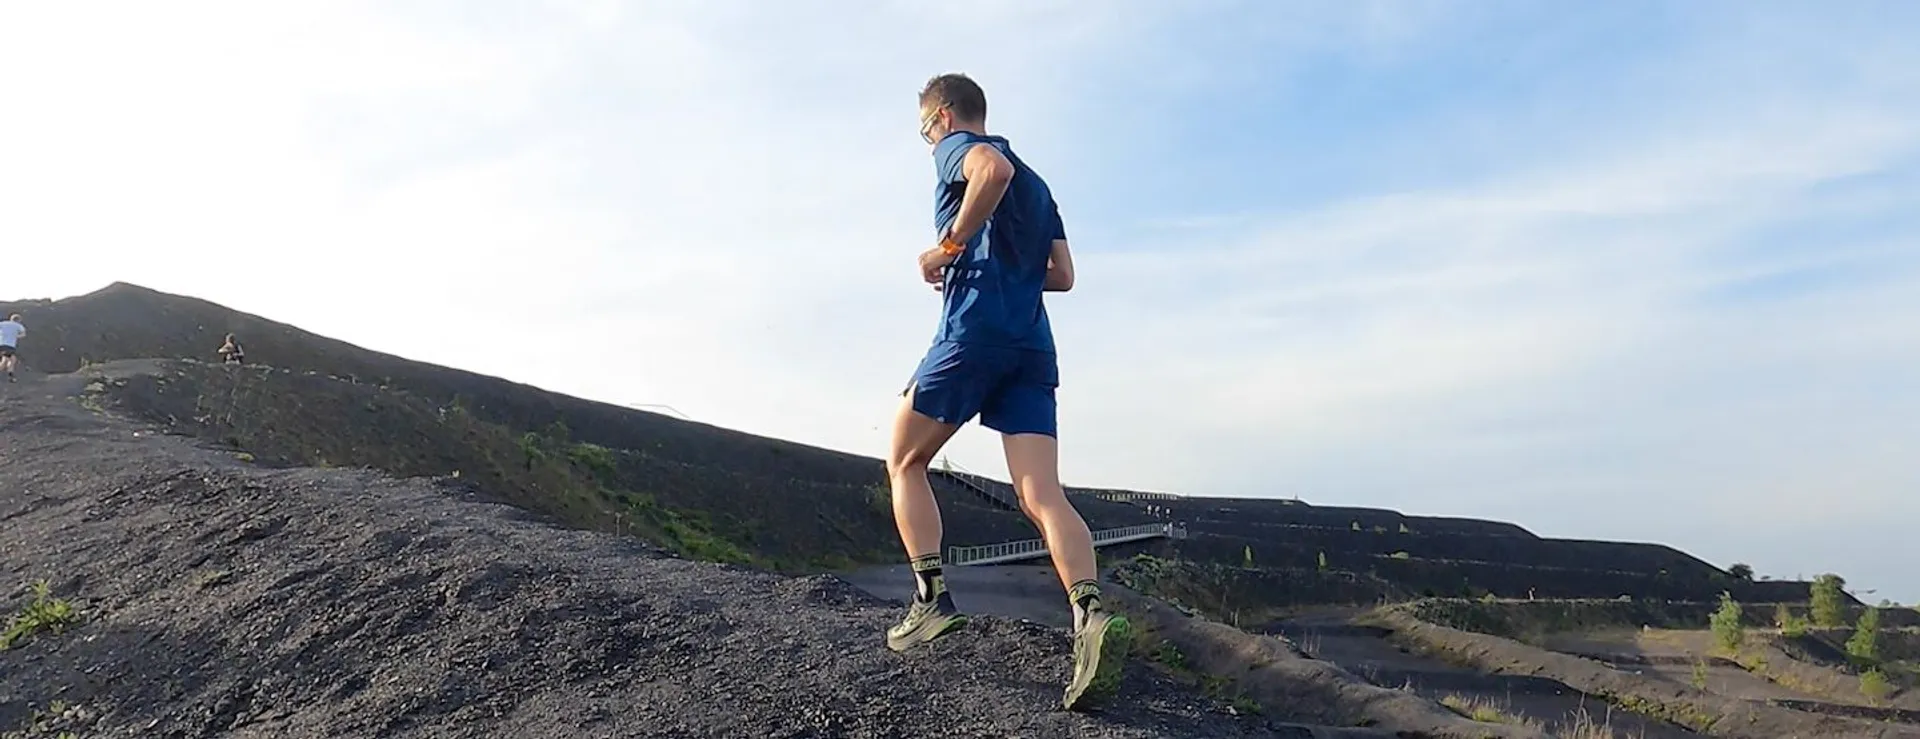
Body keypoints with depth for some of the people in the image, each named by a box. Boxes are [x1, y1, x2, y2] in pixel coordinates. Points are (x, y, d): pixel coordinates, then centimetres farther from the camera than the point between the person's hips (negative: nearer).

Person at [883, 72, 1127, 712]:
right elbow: (1062, 275, 22)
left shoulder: (957, 148, 7)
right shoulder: (1036, 185, 29)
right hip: (1033, 348, 7)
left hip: (972, 334, -6)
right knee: (1042, 497, -6)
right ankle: (1089, 612, -28)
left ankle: (931, 597, 0)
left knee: (905, 463, 12)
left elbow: (994, 169, -20)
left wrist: (950, 248, -12)